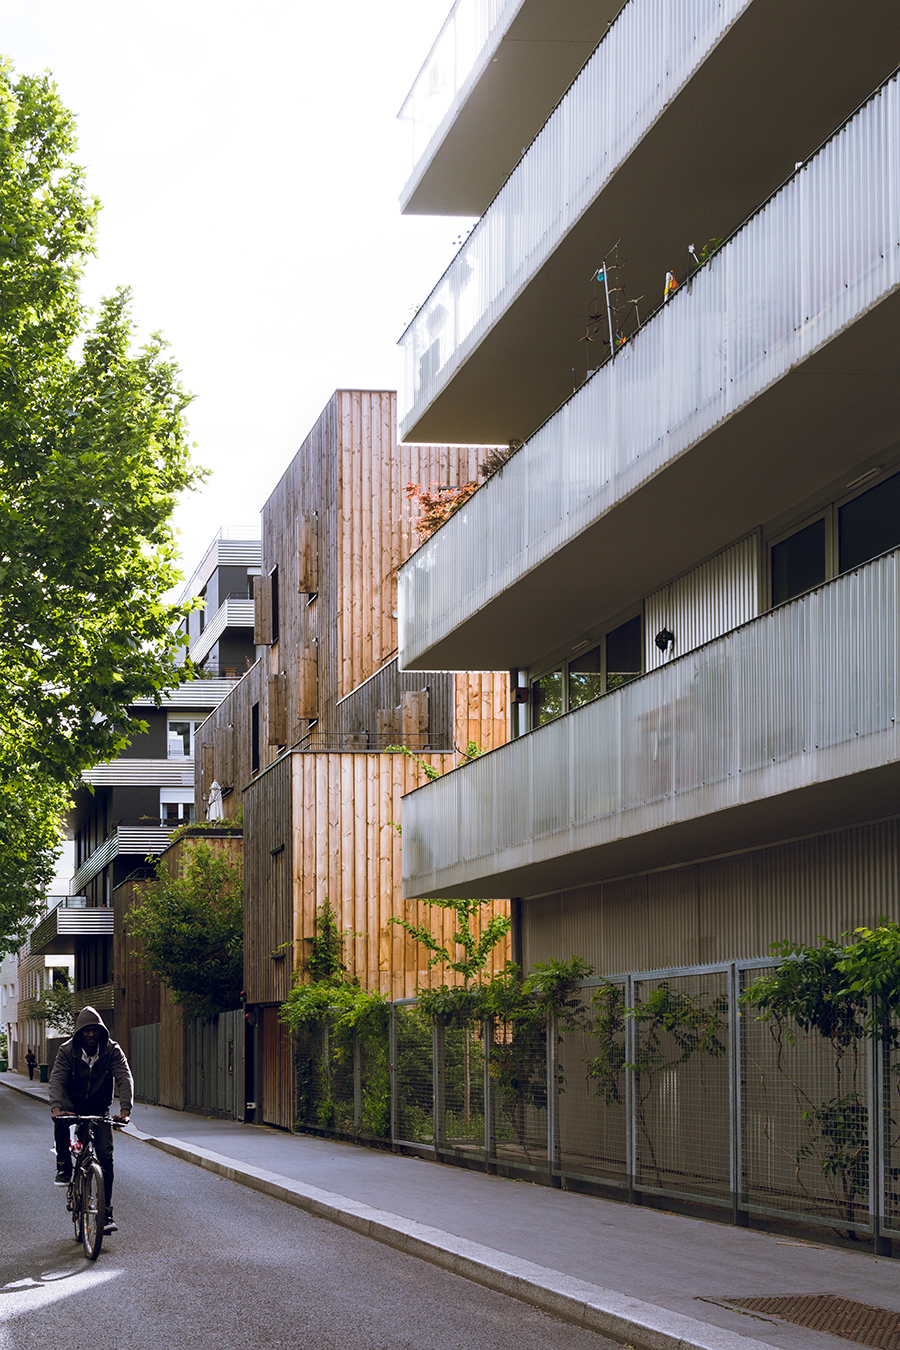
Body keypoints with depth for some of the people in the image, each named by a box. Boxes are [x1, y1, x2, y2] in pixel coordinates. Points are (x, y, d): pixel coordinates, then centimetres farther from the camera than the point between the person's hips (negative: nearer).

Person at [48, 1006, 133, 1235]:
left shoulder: (112, 1051, -10)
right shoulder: (67, 1051, -11)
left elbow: (124, 1078, -20)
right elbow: (57, 1079, -22)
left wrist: (125, 1109, -38)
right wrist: (56, 1107, -41)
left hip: (99, 1110, 1)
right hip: (73, 1105, -1)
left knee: (106, 1156, -12)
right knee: (61, 1121, -37)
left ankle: (107, 1214, -3)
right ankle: (64, 1167, -15)